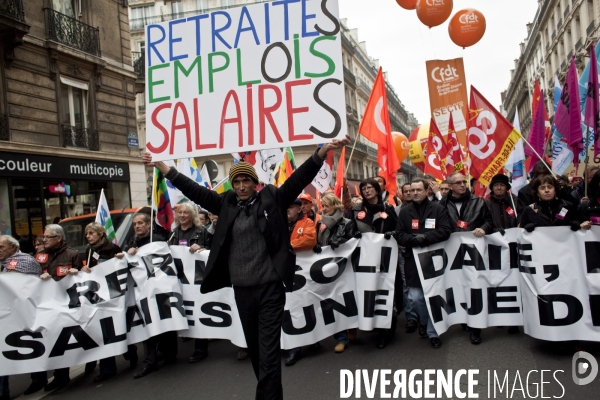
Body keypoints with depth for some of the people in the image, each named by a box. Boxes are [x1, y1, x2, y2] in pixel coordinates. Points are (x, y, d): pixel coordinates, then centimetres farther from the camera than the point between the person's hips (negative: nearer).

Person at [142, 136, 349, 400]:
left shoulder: (272, 198, 0)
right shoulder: (226, 203, 8)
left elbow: (299, 178, -6)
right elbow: (194, 190, 10)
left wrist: (323, 151, -17)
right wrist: (162, 167, 8)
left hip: (270, 287, -4)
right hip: (242, 289, 4)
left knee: (268, 350, -2)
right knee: (254, 348, 17)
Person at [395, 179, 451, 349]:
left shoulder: (438, 209, 1)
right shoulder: (405, 212, 8)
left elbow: (445, 231, -7)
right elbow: (399, 235, 2)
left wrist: (425, 237, -19)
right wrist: (412, 239, -18)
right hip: (413, 260, 2)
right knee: (415, 298, 0)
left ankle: (433, 332, 18)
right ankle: (424, 320, 30)